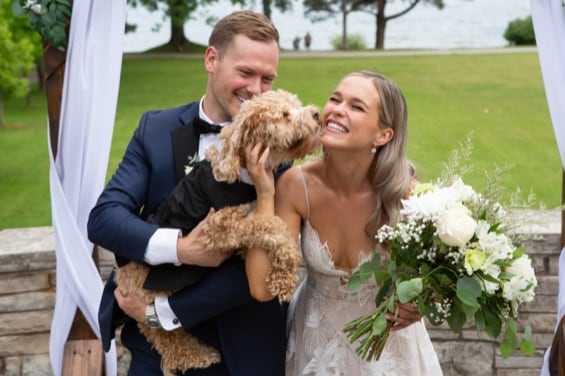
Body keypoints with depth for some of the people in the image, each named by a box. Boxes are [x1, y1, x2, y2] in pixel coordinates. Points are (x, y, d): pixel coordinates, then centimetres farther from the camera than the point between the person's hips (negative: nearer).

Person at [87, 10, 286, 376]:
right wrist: (179, 248, -26)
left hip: (240, 347, -1)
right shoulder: (156, 128, -3)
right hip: (155, 342, 1)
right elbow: (102, 217, -9)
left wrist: (162, 308, -17)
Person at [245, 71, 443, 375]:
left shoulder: (403, 192, -25)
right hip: (316, 341, 1)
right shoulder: (297, 185, -21)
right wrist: (264, 195, -29)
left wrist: (416, 306, -30)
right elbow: (263, 287, -26)